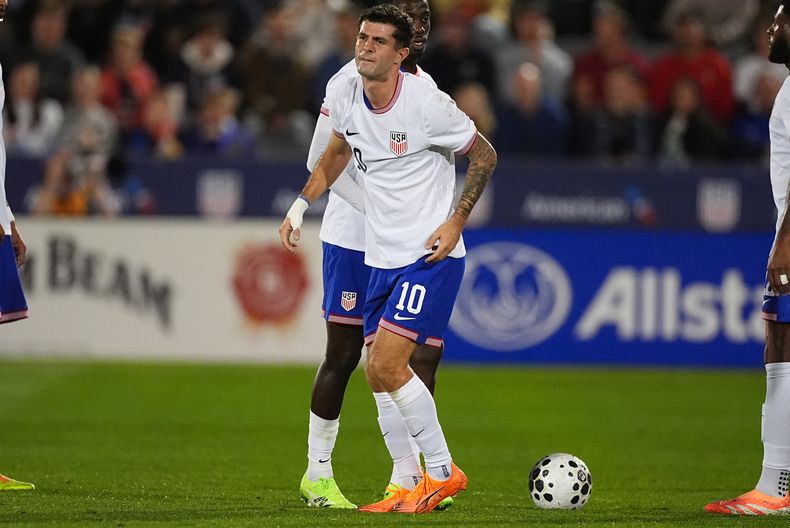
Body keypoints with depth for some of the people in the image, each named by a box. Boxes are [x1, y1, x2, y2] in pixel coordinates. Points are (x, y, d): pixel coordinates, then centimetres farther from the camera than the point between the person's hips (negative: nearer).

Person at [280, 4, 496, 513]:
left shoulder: (428, 104, -17)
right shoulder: (345, 99, 1)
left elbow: (484, 155, -3)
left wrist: (456, 221, -10)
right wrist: (301, 205, 12)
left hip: (431, 256, -7)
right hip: (381, 257, 7)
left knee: (387, 365, -17)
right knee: (379, 373, 6)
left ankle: (443, 472, -3)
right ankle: (408, 484, 18)